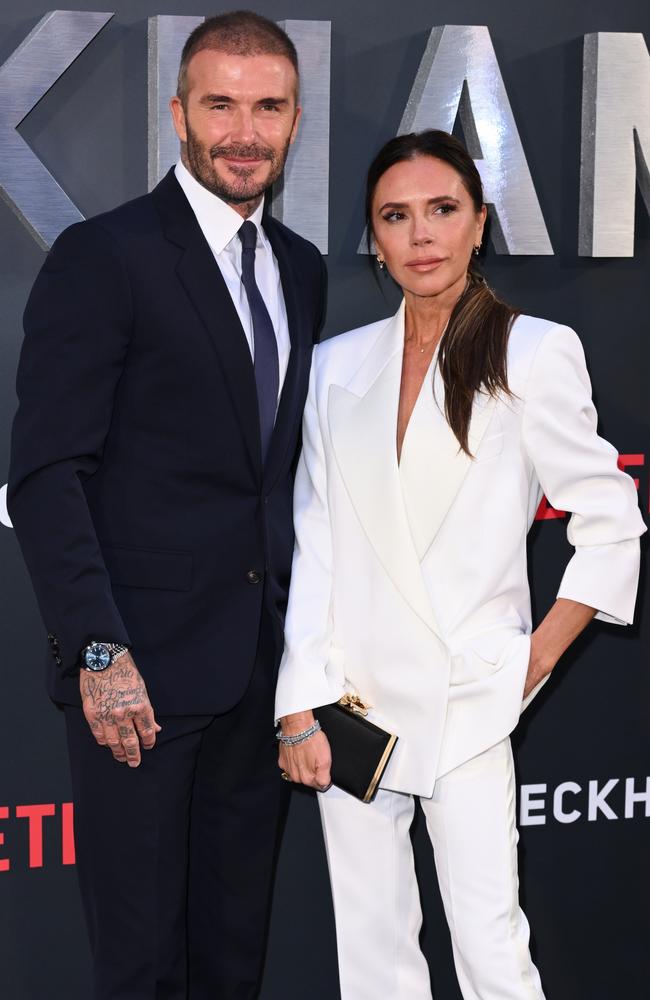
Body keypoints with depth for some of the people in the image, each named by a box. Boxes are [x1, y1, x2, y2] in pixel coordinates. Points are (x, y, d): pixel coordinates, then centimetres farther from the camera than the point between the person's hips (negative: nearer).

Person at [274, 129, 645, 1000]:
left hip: (466, 701, -3)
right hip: (354, 698, 3)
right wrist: (299, 708, 0)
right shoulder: (337, 365, 7)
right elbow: (312, 548, 5)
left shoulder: (536, 353, -3)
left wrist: (539, 659, -1)